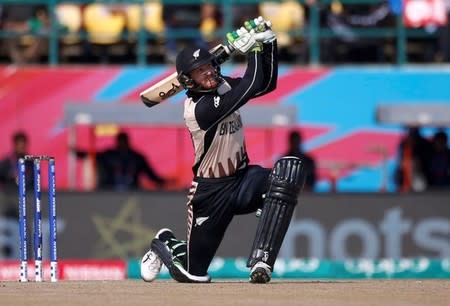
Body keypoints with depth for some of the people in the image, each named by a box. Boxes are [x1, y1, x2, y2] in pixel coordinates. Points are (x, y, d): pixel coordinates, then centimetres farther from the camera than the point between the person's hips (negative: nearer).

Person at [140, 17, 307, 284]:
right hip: (211, 190, -6)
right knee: (194, 274, 1)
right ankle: (165, 243, 41)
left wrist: (268, 43, -8)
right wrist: (252, 49, -24)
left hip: (242, 177, 6)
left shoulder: (224, 86, 0)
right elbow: (249, 88, -31)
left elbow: (267, 84, 3)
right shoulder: (198, 108, -24)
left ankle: (262, 262, -28)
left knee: (290, 170, -29)